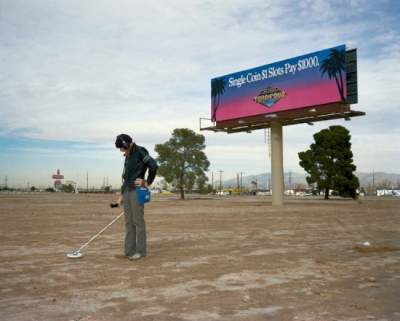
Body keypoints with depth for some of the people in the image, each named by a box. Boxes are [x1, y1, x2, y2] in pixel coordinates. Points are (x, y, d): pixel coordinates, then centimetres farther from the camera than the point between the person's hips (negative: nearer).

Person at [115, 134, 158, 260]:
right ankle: (130, 250, 13)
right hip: (127, 191, 8)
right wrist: (122, 194, 18)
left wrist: (147, 182, -10)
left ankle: (140, 251, 2)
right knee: (128, 222, 8)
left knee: (138, 221, -5)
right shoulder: (128, 156, 19)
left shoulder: (140, 152, -6)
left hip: (137, 191, -8)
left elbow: (154, 166, -19)